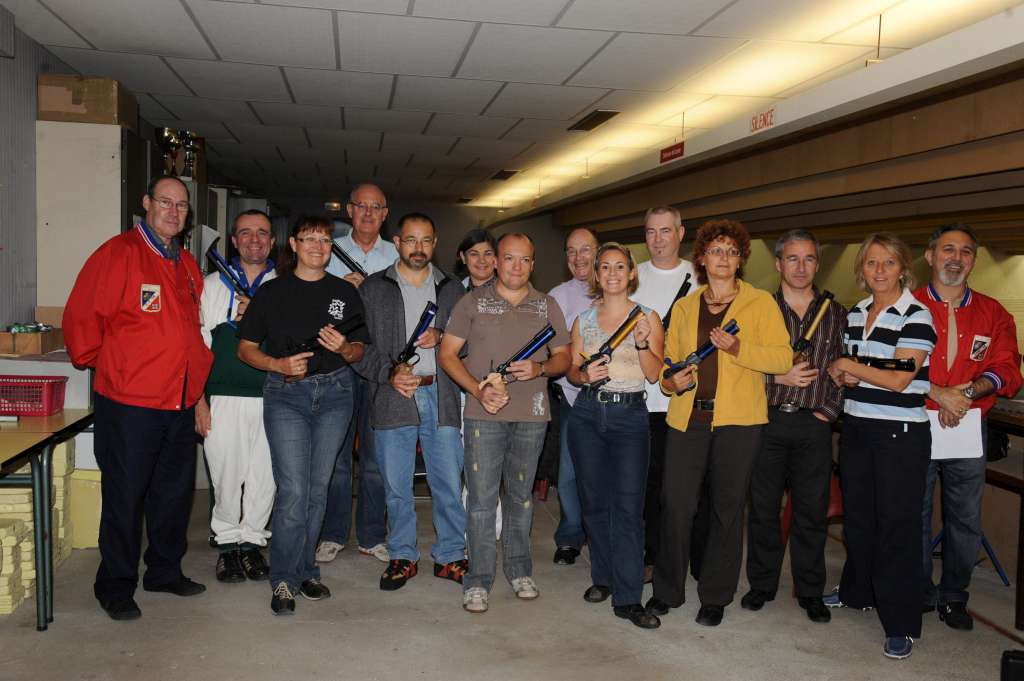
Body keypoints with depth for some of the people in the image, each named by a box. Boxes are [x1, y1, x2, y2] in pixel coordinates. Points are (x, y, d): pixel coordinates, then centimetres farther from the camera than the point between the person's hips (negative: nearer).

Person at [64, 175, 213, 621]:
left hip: (180, 402, 7)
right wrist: (101, 364, -2)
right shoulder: (118, 253, -9)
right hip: (129, 403, -7)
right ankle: (116, 587, 16)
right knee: (125, 497, 3)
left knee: (175, 493, 15)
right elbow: (81, 318, -10)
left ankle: (165, 571, 30)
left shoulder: (187, 265, 14)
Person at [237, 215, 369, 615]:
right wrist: (279, 365, -14)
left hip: (334, 394, 2)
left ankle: (305, 571, 23)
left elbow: (360, 350, 11)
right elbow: (246, 348, 4)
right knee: (293, 491, -9)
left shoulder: (345, 293, 7)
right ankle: (284, 580, 5)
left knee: (317, 488, 9)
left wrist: (343, 348, -12)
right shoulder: (272, 292, 2)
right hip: (286, 394, -2)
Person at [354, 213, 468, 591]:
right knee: (396, 485, 7)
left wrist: (440, 337, -8)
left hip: (441, 395, 1)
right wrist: (389, 374, -13)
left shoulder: (452, 288, 13)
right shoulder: (373, 288, 7)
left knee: (449, 483, 3)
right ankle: (402, 556, 22)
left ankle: (450, 555, 17)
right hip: (392, 398, -1)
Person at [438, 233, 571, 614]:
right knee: (482, 498, -2)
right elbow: (447, 354, 1)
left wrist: (539, 369, -11)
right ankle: (478, 580, 8)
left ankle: (519, 571, 26)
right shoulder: (473, 302, 3)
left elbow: (563, 358, 12)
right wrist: (478, 389, -13)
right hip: (484, 414, -2)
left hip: (531, 415, 2)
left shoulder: (547, 306, 10)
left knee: (521, 496, 12)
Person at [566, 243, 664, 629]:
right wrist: (584, 375, -11)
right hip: (588, 413, 3)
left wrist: (642, 343, -20)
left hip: (630, 415, -2)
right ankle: (603, 577, 25)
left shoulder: (648, 318, 4)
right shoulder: (584, 320, 10)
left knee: (628, 506, -8)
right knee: (594, 501, 8)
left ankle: (628, 598, -4)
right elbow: (572, 370, 11)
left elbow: (654, 374, -3)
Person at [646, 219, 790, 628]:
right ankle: (667, 590, 18)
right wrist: (671, 380, -3)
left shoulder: (761, 302, 4)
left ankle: (716, 596, 21)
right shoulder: (684, 307, 15)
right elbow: (670, 359, 19)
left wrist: (738, 348, -18)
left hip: (738, 420, -2)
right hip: (687, 417, 2)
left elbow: (782, 358, -4)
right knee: (675, 503, 0)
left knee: (727, 508, 6)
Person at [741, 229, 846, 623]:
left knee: (813, 510, 6)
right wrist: (779, 377, -11)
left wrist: (827, 411, -3)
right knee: (763, 506, 6)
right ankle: (762, 584, 21)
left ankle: (810, 591, 20)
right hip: (767, 419, 0)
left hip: (814, 424, 1)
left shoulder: (835, 315, 8)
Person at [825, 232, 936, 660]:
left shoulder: (916, 315, -11)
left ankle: (900, 623, 8)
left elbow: (898, 379, -19)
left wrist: (848, 366, -10)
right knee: (857, 516, 17)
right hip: (856, 429, 7)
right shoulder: (855, 313, 9)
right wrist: (844, 377, -3)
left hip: (900, 436, -6)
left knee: (896, 524, -2)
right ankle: (858, 589, 36)